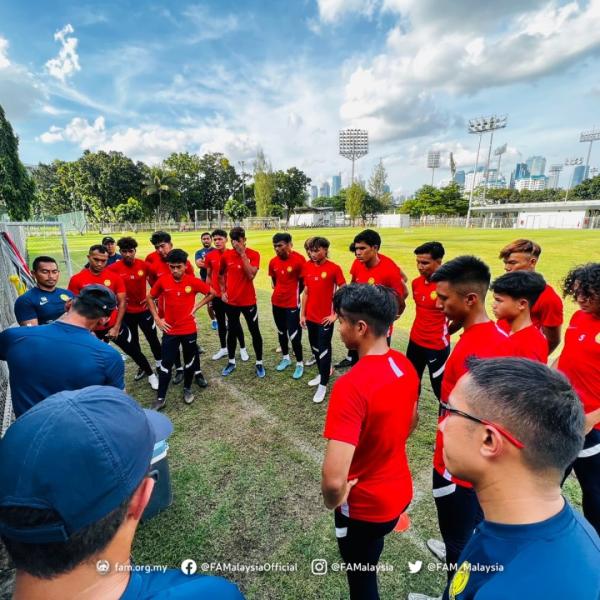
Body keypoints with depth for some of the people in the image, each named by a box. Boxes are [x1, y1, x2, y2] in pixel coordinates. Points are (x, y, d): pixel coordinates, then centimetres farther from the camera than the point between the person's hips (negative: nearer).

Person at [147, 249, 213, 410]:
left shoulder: (193, 281, -12)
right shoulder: (163, 281, -9)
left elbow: (211, 293, 3)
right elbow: (150, 297, 6)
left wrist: (196, 306, -5)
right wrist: (157, 318, -1)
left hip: (189, 330, 0)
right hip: (170, 330, 0)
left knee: (189, 361, 14)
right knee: (166, 364, 6)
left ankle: (187, 389, 36)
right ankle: (160, 398, 19)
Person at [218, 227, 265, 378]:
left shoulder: (253, 255, -9)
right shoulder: (226, 255, -1)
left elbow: (251, 275, -24)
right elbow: (221, 274, 15)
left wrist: (243, 253, -23)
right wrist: (222, 291, 5)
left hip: (248, 301, -2)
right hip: (231, 301, 3)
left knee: (255, 332, 7)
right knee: (232, 331, 14)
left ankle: (259, 363, 22)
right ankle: (231, 362, 30)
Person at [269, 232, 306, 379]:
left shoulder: (299, 259, -17)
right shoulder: (273, 261, 0)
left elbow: (304, 281, -6)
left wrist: (294, 294, 4)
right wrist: (279, 291, 10)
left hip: (292, 303, -6)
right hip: (276, 302, 6)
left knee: (294, 335, -2)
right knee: (281, 332, 17)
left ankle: (300, 363, 16)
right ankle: (285, 358, 36)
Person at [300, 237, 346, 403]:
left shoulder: (334, 268, -14)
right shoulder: (307, 267, 2)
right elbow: (306, 292, 8)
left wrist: (336, 314, -11)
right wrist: (302, 314, 7)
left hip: (325, 318, -6)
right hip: (310, 317, 6)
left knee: (324, 350, 4)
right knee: (315, 348, 19)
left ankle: (323, 385, 18)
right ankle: (323, 373, 41)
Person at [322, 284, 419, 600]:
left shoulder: (351, 385, -35)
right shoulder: (405, 366, -10)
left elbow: (334, 480, -38)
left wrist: (332, 500, -16)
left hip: (364, 504, -6)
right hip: (400, 490, 7)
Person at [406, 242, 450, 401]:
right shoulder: (416, 283, 0)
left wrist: (443, 333, 1)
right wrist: (421, 330, 11)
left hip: (437, 346, -7)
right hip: (415, 341, 7)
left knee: (439, 387, 7)